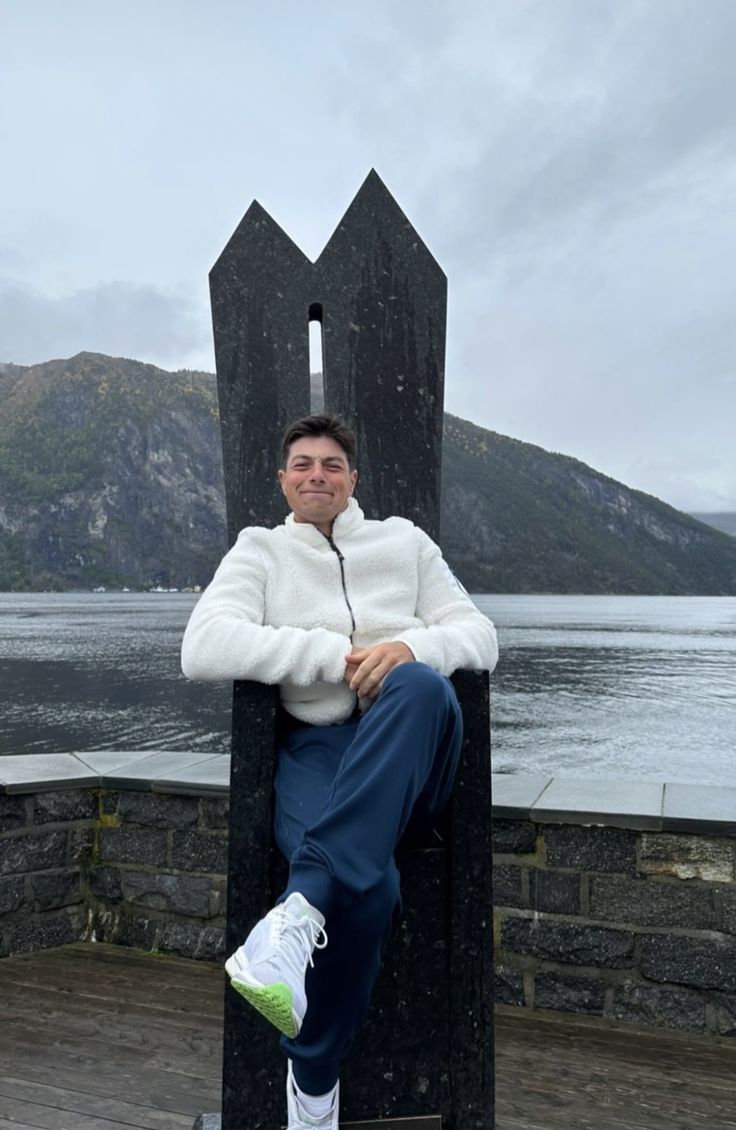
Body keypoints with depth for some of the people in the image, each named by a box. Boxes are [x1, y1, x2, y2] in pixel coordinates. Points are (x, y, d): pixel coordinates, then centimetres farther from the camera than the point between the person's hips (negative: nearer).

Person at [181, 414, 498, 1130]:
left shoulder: (404, 542, 20)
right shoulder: (259, 550, 14)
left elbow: (479, 635, 10)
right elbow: (202, 649, -5)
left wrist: (411, 647, -15)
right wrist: (335, 654, -13)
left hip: (410, 758, 2)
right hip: (314, 748, -1)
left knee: (419, 685, -36)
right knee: (366, 885, -34)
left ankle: (301, 909, -40)